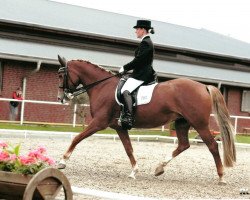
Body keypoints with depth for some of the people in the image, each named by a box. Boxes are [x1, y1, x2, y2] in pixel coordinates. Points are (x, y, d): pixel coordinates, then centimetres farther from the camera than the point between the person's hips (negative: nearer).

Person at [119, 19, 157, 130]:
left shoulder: (145, 43, -12)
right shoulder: (147, 42, 21)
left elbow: (138, 60, -18)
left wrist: (125, 68, -9)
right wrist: (126, 68, 17)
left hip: (142, 74, -12)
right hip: (145, 72, 12)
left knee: (125, 90, -27)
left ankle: (128, 118, -43)